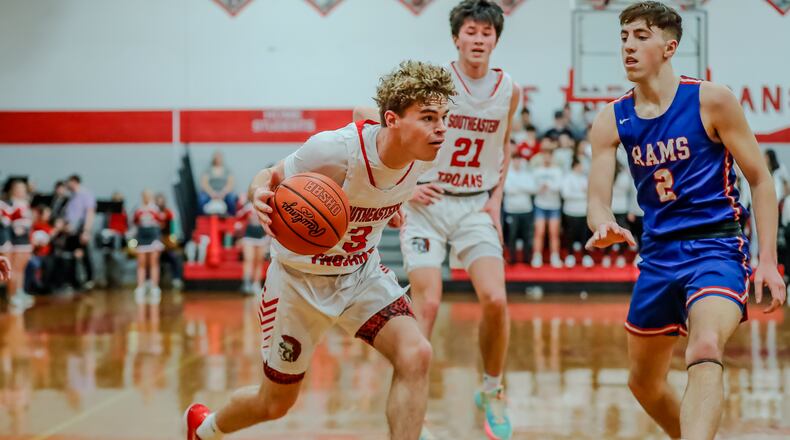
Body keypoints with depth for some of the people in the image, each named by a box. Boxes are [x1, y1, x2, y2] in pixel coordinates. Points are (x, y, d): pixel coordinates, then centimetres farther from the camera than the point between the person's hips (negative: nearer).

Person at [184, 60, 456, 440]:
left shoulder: (424, 157, -14)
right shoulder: (334, 150, -32)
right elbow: (268, 179, -18)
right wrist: (260, 195, -40)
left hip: (362, 273, 4)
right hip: (300, 279, -4)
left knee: (415, 356, -23)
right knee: (275, 404, 13)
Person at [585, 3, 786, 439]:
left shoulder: (711, 100, -8)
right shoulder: (611, 121, 2)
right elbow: (598, 200, -1)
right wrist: (605, 227, -27)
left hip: (716, 247, -5)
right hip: (658, 254, 6)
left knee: (705, 352, -33)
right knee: (644, 381, 17)